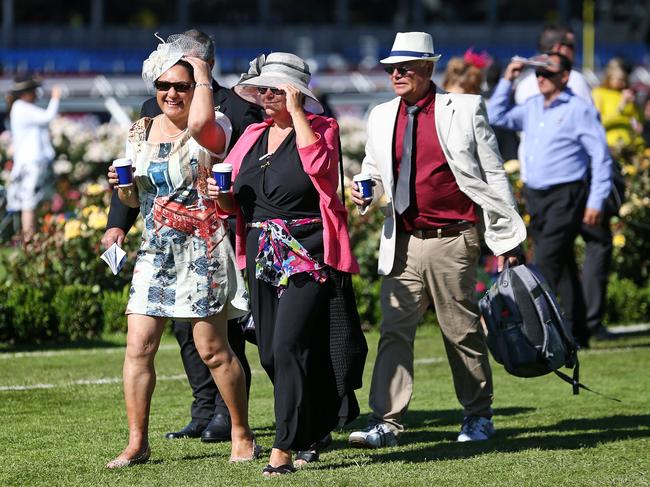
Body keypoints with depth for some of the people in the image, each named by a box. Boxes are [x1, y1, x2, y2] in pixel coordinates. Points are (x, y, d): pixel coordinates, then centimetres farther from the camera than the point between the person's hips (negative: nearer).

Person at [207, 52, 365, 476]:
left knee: (289, 346, -16)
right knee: (272, 354, 8)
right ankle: (312, 431, 26)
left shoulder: (320, 128, -2)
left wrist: (295, 112, -17)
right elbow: (237, 200, 20)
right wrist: (221, 195, -3)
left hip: (309, 255, -7)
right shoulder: (253, 136, 14)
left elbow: (317, 163, -24)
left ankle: (285, 448, -14)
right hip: (264, 257, 7)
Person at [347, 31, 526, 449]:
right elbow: (375, 172, 23)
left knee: (462, 331, 5)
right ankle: (386, 422, -5)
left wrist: (507, 238, -1)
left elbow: (494, 175, 0)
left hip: (452, 240, -3)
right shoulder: (381, 118, 10)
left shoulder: (465, 110, -2)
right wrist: (366, 193, -2)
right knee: (395, 331, -4)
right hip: (403, 243, 3)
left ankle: (479, 415, 20)